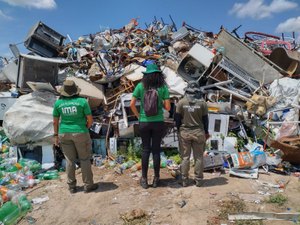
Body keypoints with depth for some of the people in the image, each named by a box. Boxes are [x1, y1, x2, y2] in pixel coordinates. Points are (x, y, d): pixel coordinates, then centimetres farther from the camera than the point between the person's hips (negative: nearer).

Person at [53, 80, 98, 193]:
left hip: (65, 134, 3)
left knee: (70, 160, 13)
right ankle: (88, 185, 17)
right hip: (80, 133, -3)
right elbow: (90, 120, -9)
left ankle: (72, 186, 21)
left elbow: (55, 121, 1)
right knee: (84, 159, 10)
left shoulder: (58, 102, -4)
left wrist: (56, 135, 12)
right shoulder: (82, 101, -12)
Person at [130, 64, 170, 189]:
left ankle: (144, 179, 18)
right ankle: (156, 179, 20)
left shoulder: (140, 86, -4)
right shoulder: (163, 87, -5)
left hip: (144, 122, 0)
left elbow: (132, 104, -6)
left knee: (145, 150, 10)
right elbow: (168, 107, -6)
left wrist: (138, 116, 7)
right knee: (156, 150, 9)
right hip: (158, 122, 0)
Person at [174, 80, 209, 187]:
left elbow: (177, 118, 0)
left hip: (184, 132, 0)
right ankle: (198, 180, 17)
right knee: (198, 157, 10)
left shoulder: (181, 102, -4)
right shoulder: (202, 102, -4)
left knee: (185, 157, 8)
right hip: (198, 132, 0)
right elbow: (205, 119, 2)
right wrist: (206, 132, 14)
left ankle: (184, 180, 14)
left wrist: (179, 129, 14)